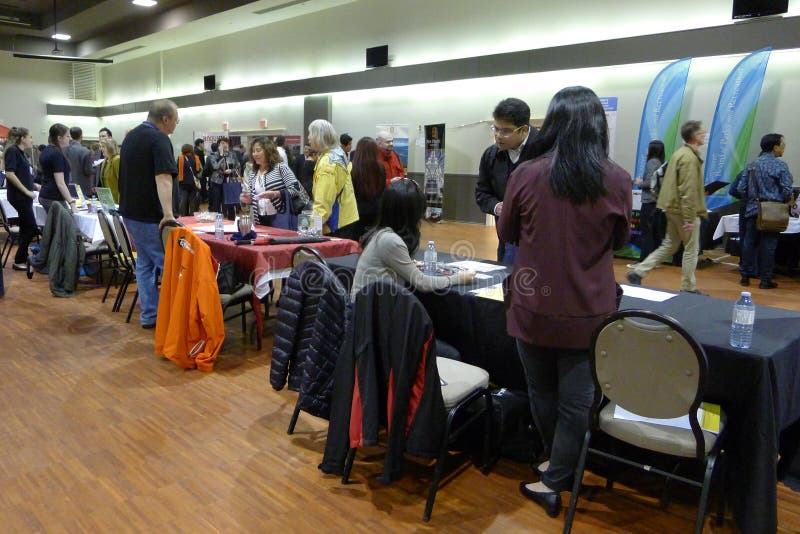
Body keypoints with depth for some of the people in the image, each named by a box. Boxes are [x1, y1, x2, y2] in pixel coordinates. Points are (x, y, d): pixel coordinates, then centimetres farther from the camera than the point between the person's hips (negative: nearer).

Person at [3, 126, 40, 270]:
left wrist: (36, 186, 11)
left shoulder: (22, 153, 14)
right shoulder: (13, 150, -11)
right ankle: (19, 261, 3)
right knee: (31, 228, -5)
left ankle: (22, 259, 22)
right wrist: (27, 191, -18)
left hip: (24, 196, 9)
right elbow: (9, 173, -20)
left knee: (26, 228, 13)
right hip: (19, 196, -9)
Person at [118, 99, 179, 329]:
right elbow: (163, 178, -28)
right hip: (149, 215, -9)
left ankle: (149, 315, 19)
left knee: (144, 263, 14)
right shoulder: (159, 139, -16)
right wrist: (168, 214, -35)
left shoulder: (131, 136, 14)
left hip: (130, 211, 9)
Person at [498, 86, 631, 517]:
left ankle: (555, 462, 41)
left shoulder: (526, 174, -10)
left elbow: (506, 233, 4)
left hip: (534, 307, 0)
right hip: (589, 311, 0)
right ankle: (555, 480, 23)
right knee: (577, 399, 13)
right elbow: (619, 240, 8)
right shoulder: (617, 180, -9)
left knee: (542, 391, 20)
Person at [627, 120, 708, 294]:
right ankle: (688, 289, 11)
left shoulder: (680, 153, 14)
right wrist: (689, 218, -23)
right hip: (685, 210, -9)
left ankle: (638, 272, 9)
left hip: (673, 207, 9)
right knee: (691, 250, 2)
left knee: (668, 246, 14)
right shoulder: (690, 157, -17)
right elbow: (687, 191, -23)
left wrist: (700, 191, 28)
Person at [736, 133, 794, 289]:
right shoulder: (780, 165, -9)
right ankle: (765, 279, 7)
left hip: (753, 209, 4)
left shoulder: (752, 165, 7)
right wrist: (784, 202, 7)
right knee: (768, 244, 2)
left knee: (749, 242, 9)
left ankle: (745, 276, 14)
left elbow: (741, 188, 6)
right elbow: (787, 190, -11)